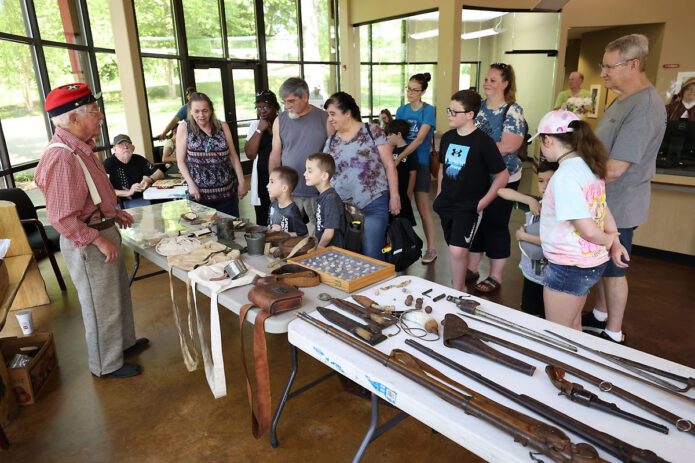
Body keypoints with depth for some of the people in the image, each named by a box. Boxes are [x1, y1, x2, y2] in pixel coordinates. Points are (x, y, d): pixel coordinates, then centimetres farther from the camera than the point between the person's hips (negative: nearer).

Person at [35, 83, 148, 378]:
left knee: (118, 293, 24)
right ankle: (106, 365, 28)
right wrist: (99, 240, -22)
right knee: (101, 305, 7)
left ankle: (124, 342, 46)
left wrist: (113, 212, 13)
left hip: (103, 231, 10)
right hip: (87, 243, -10)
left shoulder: (80, 148, 5)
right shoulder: (62, 157, -27)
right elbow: (61, 218, -27)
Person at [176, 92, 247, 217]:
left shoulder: (222, 126, 6)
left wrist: (241, 182, 4)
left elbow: (233, 156, 8)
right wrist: (191, 184, -9)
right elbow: (181, 161, 3)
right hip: (200, 193, -1)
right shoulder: (184, 129, 2)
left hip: (227, 191, 2)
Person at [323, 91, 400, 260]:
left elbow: (389, 165, -1)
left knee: (371, 255, -7)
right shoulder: (331, 141, 12)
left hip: (373, 205, -4)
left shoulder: (372, 131, 0)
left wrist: (394, 196, -4)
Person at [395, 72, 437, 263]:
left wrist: (399, 157, -28)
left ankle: (431, 249, 10)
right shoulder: (402, 110, 9)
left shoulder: (428, 110, -8)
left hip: (420, 162, -5)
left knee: (423, 209, -2)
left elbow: (419, 139, -18)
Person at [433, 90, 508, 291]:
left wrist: (482, 202, -10)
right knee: (454, 249, 16)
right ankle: (460, 286, 35)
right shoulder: (447, 137, 5)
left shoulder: (483, 142, -13)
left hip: (469, 207, -6)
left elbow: (502, 176, -8)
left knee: (458, 251, -18)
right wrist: (439, 196, 14)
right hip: (446, 205, 6)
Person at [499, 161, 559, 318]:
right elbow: (501, 191, -6)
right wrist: (529, 200, -17)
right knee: (529, 314, 22)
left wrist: (523, 235, -17)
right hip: (530, 271, 5)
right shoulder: (533, 203, -1)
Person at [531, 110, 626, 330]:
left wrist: (608, 240, -5)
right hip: (592, 263, 9)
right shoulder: (588, 166, 5)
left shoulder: (564, 176, -24)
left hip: (568, 268, -9)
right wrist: (615, 241, 17)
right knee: (574, 326, 25)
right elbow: (604, 209, 15)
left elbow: (588, 230, -24)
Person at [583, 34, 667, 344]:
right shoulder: (622, 99, 9)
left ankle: (614, 334, 22)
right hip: (603, 202, 9)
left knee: (613, 270, 5)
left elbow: (615, 168, -27)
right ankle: (600, 315, 38)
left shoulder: (645, 107, -23)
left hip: (618, 207, -9)